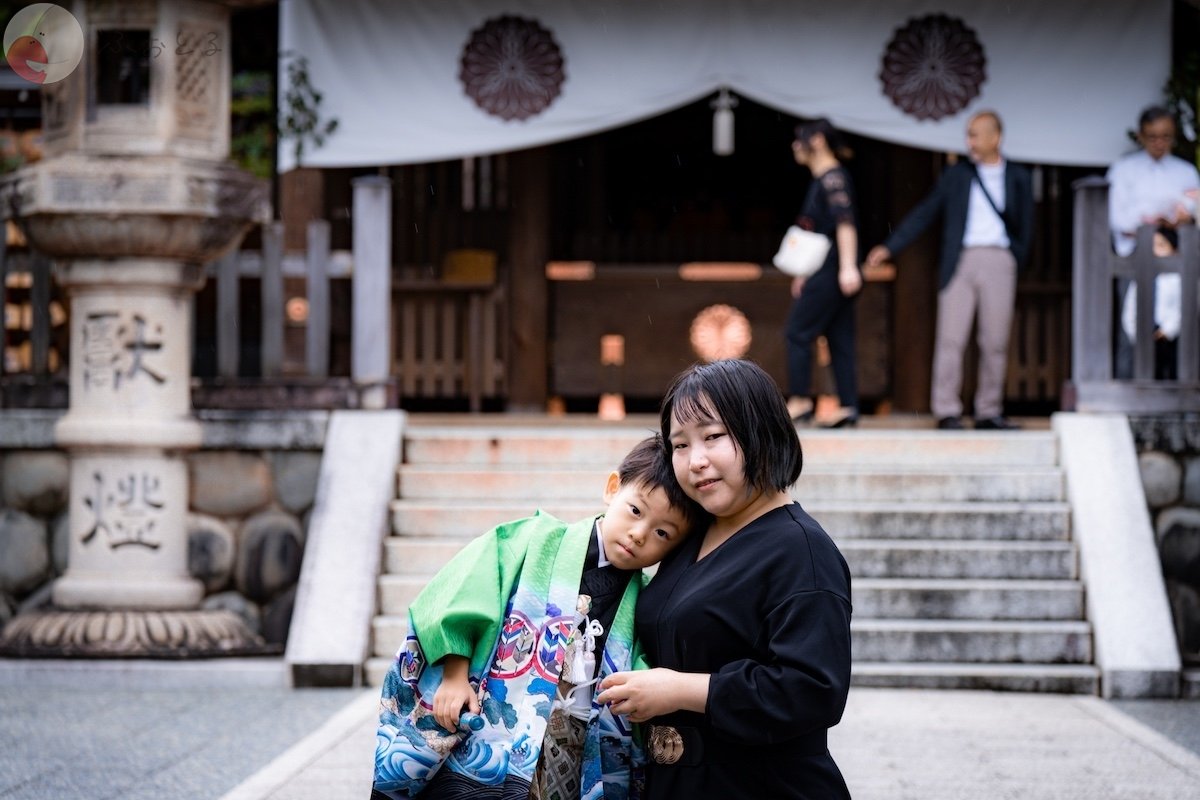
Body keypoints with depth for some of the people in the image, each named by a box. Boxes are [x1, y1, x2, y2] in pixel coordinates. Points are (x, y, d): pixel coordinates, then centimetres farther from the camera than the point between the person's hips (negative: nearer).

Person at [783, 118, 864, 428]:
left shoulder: (833, 178, -11)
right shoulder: (821, 179, 18)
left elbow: (845, 222, -22)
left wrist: (848, 267, -31)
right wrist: (805, 274, 28)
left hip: (832, 273, -9)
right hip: (824, 272, 9)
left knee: (798, 332, -5)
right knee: (839, 339, 6)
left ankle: (800, 402, -1)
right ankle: (848, 408, 4)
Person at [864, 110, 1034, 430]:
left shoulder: (1018, 178, 11)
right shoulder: (956, 175, 11)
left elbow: (1025, 227, 15)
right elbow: (923, 214, 12)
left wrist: (1017, 258, 1)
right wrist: (889, 247, 6)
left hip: (999, 260, 0)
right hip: (960, 260, 0)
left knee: (995, 343, 1)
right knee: (951, 337, -6)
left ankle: (989, 413, 8)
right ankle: (947, 412, -4)